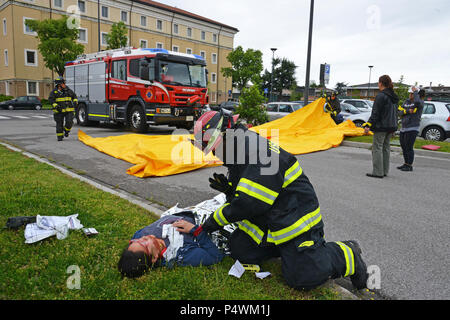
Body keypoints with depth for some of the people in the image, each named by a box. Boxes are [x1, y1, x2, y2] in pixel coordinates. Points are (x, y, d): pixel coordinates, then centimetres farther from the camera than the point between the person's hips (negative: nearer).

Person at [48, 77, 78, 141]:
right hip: (59, 111, -1)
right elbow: (50, 99, -10)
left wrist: (75, 101, -1)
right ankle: (60, 136, 16)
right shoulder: (54, 91, -3)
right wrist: (55, 106, -24)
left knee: (69, 122, -13)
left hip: (69, 110, 1)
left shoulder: (68, 90, 6)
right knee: (59, 124, 4)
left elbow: (74, 96, 18)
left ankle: (66, 130, 18)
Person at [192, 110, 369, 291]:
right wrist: (229, 190, -8)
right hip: (265, 220, 9)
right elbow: (240, 198, 17)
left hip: (295, 219, -9)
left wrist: (213, 222, -17)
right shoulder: (237, 157, 9)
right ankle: (283, 247, 16)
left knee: (303, 279, -13)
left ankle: (348, 254, 12)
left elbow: (249, 203, -29)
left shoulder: (261, 151, -25)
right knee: (239, 249, -2)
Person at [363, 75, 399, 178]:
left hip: (381, 127, -9)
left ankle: (378, 172, -4)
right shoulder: (394, 97, 14)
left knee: (377, 147, -4)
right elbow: (395, 112, 19)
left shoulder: (381, 96, -13)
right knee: (386, 147, 14)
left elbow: (375, 113, -17)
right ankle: (385, 171, 20)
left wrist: (368, 125, -16)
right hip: (391, 126, 9)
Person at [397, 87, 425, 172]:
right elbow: (400, 112, 3)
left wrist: (415, 91, -15)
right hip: (403, 128, 7)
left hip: (412, 129, -7)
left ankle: (409, 166, 1)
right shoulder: (407, 102, 13)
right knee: (404, 147, 11)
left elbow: (417, 102, -30)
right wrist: (408, 111, -16)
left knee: (409, 148, -7)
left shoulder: (420, 102, -4)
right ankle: (406, 164, 22)